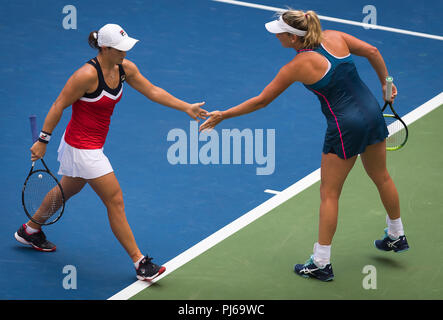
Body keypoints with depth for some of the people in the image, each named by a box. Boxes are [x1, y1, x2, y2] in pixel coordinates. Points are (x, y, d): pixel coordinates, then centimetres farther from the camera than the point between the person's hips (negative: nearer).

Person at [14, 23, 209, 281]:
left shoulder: (125, 68, -3)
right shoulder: (88, 74, -26)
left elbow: (153, 91, 3)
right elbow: (59, 106, -18)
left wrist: (186, 107, -3)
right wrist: (43, 140, -15)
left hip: (93, 145, 9)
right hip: (83, 148, -9)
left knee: (68, 190, 28)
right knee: (115, 201, -6)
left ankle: (31, 230, 50)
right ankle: (139, 262, 1)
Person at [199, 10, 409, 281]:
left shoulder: (298, 66, -15)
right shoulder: (334, 37, -2)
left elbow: (261, 101, -8)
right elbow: (372, 51, 2)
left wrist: (223, 115, 0)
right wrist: (386, 83, 14)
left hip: (345, 127, -7)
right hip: (372, 111, 7)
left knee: (329, 194, 5)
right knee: (381, 177, 26)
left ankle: (321, 264, 10)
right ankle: (397, 237, 45)